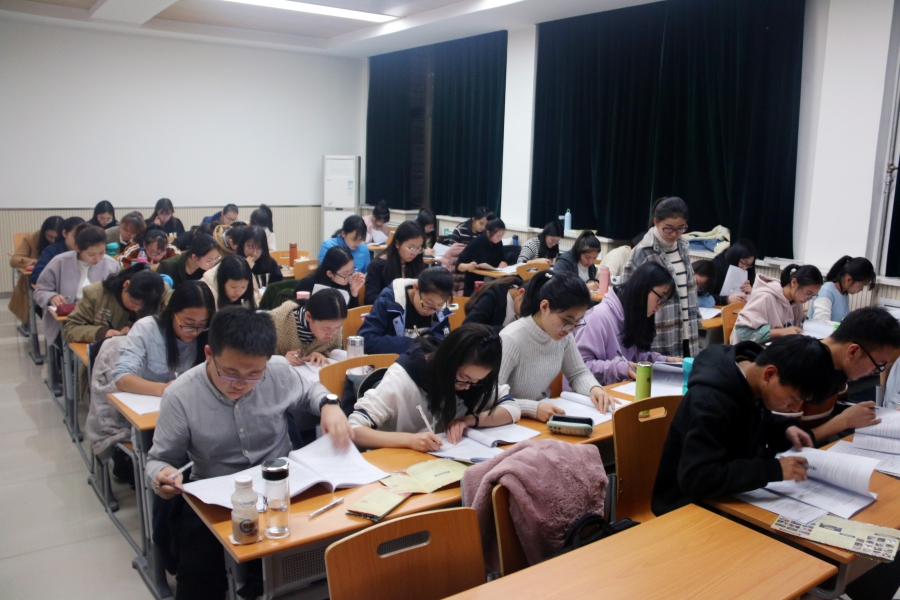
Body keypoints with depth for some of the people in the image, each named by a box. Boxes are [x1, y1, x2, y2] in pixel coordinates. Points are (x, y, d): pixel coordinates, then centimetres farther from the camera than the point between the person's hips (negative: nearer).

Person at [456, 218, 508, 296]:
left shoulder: (498, 243, 2)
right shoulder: (476, 243, -14)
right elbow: (458, 265, -13)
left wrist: (502, 264, -19)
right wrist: (468, 266, -35)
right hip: (474, 286, -5)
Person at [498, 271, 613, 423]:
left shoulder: (563, 334, -4)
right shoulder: (512, 339, -23)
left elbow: (578, 373, 10)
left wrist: (594, 388, -9)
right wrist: (532, 408, -34)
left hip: (544, 418, 5)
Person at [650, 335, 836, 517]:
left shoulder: (750, 381, -5)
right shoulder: (710, 400, -29)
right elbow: (695, 479, -36)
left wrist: (785, 429, -4)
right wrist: (773, 470, -34)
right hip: (688, 508, -8)